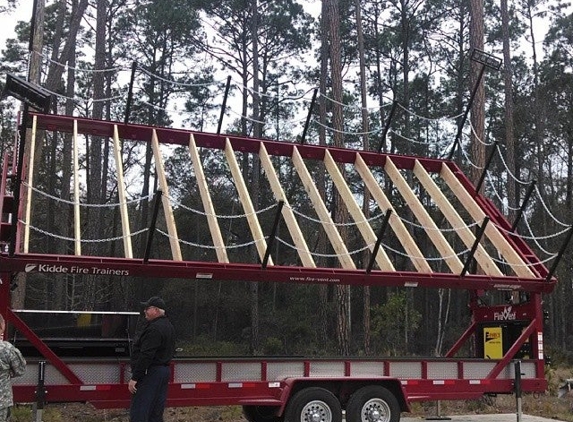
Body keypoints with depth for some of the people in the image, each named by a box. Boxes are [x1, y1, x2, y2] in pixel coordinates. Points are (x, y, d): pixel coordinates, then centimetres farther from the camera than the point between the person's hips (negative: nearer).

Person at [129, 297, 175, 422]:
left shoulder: (154, 329, -18)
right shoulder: (168, 326, 15)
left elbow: (145, 356, -23)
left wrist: (135, 378, -20)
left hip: (151, 373, -10)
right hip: (164, 370, 10)